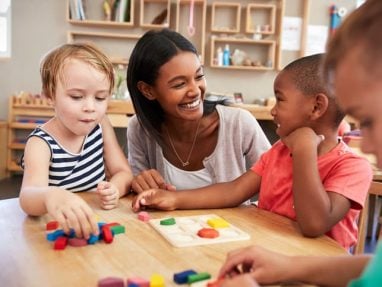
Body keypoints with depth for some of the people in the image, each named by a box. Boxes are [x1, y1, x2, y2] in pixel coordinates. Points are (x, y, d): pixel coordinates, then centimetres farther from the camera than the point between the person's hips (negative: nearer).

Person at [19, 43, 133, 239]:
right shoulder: (41, 142, -16)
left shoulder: (101, 124, 0)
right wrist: (50, 196, -56)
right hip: (60, 228, -4)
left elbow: (123, 172, 2)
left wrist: (114, 188, -21)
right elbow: (28, 195, -32)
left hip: (98, 222, 4)